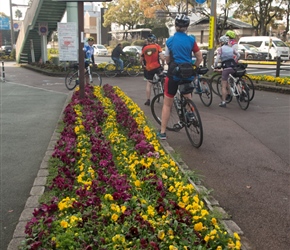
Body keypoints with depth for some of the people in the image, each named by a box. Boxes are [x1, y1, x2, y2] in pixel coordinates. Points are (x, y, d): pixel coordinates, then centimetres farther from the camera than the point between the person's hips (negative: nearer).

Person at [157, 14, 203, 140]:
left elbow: (167, 60, 5)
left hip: (174, 73, -1)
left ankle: (162, 132, 6)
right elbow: (200, 58, 2)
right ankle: (190, 113, 28)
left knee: (167, 104, 6)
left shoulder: (170, 40, -1)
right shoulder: (191, 40, 0)